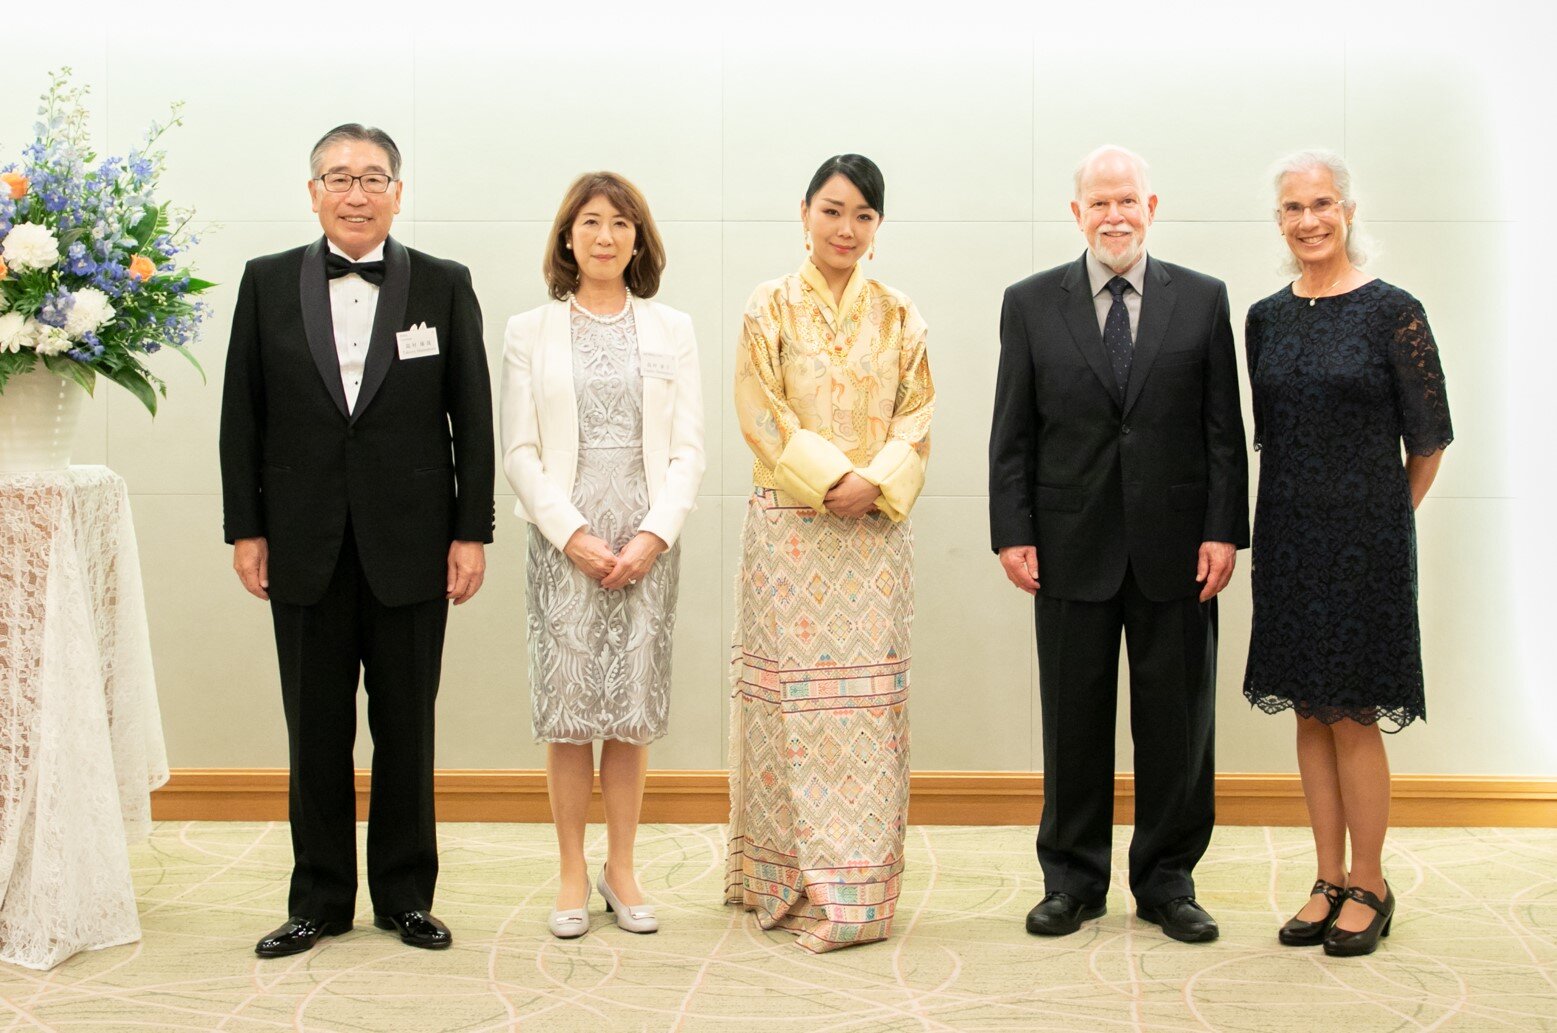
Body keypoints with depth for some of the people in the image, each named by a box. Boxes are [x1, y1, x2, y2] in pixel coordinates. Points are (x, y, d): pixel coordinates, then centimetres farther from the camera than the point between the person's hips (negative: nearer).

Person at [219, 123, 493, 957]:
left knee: (406, 730, 8)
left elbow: (472, 418, 1)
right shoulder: (267, 283, 5)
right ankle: (319, 899, 21)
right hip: (305, 546, 1)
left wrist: (472, 532, -4)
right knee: (315, 731, 9)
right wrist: (245, 529, 0)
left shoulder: (444, 286, 2)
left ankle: (406, 895, 21)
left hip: (410, 545, -1)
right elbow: (242, 414, 5)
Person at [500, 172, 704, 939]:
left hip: (648, 541, 1)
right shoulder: (529, 333, 6)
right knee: (568, 704, 0)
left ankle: (622, 868, 16)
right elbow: (519, 452, 1)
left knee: (634, 706, 4)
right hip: (564, 541, -1)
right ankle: (572, 876, 11)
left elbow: (688, 449, 4)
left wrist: (655, 533, -9)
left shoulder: (671, 331, 9)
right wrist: (574, 534, -10)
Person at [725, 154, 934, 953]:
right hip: (790, 526, -2)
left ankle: (857, 885, 9)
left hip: (875, 529, 2)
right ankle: (788, 880, 10)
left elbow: (915, 418, 5)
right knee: (793, 692, -1)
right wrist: (829, 478, -15)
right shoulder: (770, 307, 3)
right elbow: (762, 414, -4)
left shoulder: (897, 317, 11)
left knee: (868, 698, 2)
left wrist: (875, 483, -12)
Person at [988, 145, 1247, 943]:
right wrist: (1012, 533, -5)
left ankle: (1167, 881, 21)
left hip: (1176, 548, 0)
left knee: (1175, 720, 7)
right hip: (1072, 548, 0)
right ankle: (1073, 879, 20)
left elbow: (1224, 429, 3)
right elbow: (1012, 435, 3)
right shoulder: (1030, 304, 5)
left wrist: (1223, 531, -5)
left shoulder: (1202, 300, 6)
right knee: (1073, 720, 7)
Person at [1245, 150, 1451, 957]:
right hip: (1289, 535, 5)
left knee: (1351, 715, -1)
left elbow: (1428, 440, -3)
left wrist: (1379, 519, 6)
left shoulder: (1392, 313, -8)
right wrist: (1304, 510, 11)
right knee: (1309, 712, 9)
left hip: (1365, 536, -5)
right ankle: (1330, 880, 20)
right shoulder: (1267, 318, 6)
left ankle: (1369, 887, 14)